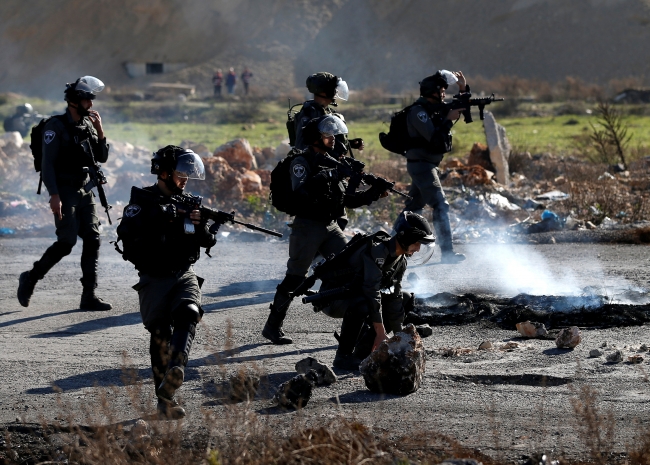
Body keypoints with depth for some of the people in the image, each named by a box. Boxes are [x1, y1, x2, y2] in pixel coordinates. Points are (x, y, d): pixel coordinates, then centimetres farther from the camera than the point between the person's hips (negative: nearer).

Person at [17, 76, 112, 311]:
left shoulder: (88, 125, 12)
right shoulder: (56, 126, -9)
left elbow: (102, 158, 11)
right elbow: (47, 163, -14)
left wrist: (99, 130, -2)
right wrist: (54, 195, -23)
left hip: (84, 192, 7)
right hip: (64, 192, -7)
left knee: (92, 240, -2)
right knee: (66, 242, -12)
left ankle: (89, 296, 0)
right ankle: (30, 278, 8)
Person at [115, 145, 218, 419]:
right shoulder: (143, 201, -1)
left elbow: (208, 242, 10)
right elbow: (126, 232, -19)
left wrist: (200, 224, -12)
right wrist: (165, 217, -25)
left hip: (185, 275, 3)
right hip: (155, 280, -3)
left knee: (187, 314, -25)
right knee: (161, 333, -8)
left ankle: (175, 372, -43)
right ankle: (165, 400, -3)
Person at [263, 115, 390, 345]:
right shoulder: (302, 161, -7)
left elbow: (348, 199, 15)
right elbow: (302, 194, -24)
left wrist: (373, 193, 1)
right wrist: (324, 177, -29)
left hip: (331, 226, 7)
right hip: (307, 226, -7)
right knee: (295, 278, -4)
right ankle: (272, 326, 6)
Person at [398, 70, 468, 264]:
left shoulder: (434, 109, 12)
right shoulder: (419, 111, -15)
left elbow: (461, 108, 20)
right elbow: (434, 138, -24)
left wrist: (464, 89, 7)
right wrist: (448, 119, -22)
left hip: (427, 165, 10)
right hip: (421, 165, -10)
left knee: (414, 206, 18)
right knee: (440, 205, -15)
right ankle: (447, 252, -19)